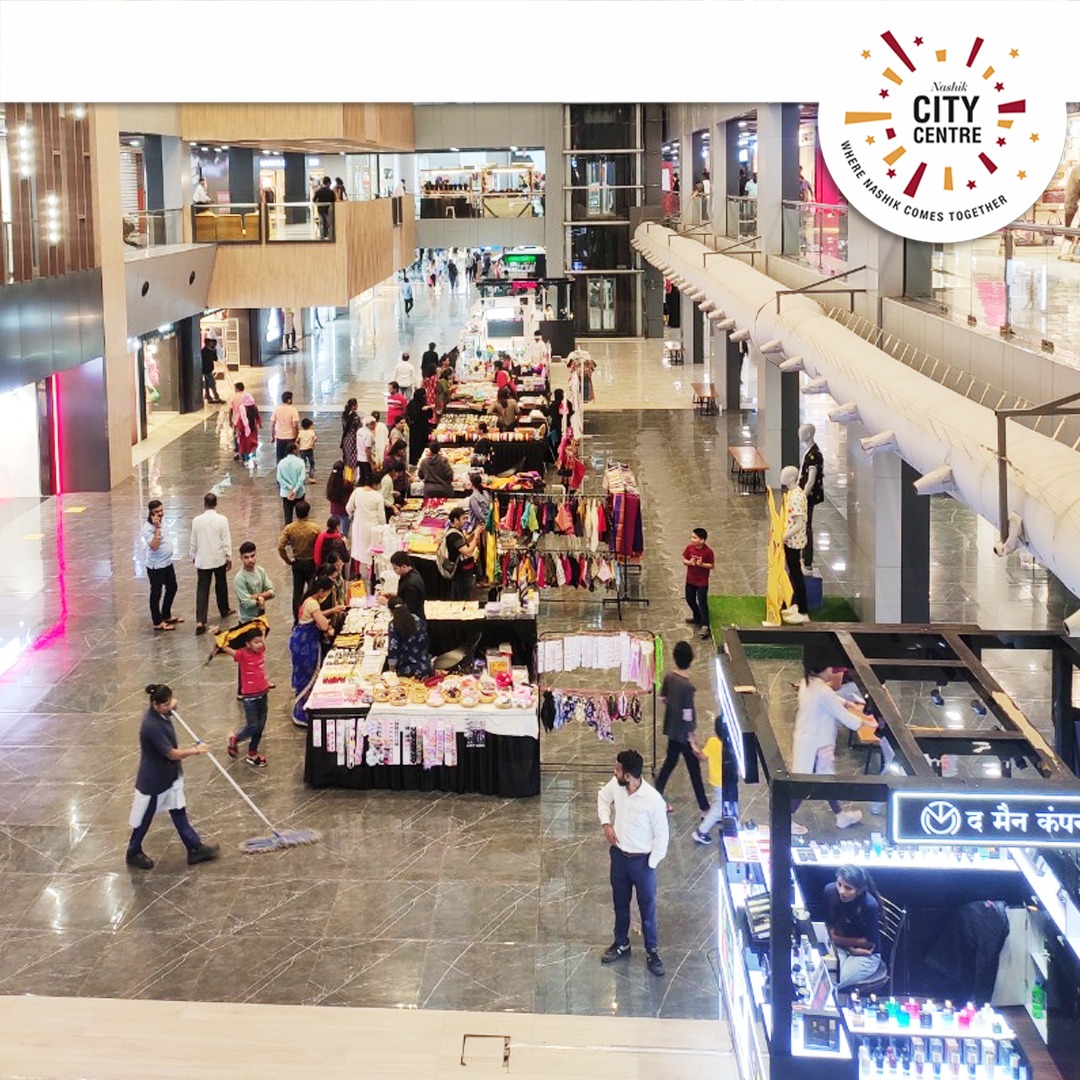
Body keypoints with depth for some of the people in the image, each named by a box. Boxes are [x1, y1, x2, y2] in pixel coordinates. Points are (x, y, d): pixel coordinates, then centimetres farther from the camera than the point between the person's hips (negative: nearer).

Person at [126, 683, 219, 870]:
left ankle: (195, 848, 27)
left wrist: (172, 706, 1)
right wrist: (196, 750, -17)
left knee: (179, 813, 18)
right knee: (144, 818, 13)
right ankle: (133, 853, 33)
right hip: (153, 779, -8)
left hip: (169, 775, 8)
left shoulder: (159, 713, -7)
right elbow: (172, 754, -29)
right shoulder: (152, 726, -34)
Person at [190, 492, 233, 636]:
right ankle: (224, 610, 41)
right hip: (219, 559, 0)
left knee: (202, 589, -1)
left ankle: (200, 621, -11)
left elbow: (193, 541, 0)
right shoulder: (222, 520, -12)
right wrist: (229, 557, 3)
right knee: (221, 585, 22)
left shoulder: (196, 520, -8)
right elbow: (227, 541, -8)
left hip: (202, 560, 0)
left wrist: (193, 556, 16)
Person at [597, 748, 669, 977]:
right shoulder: (615, 785, -13)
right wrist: (606, 823, -3)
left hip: (642, 860, -5)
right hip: (618, 855, 5)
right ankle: (621, 944, 40)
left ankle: (652, 951, 28)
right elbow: (602, 798, 12)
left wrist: (651, 864, -12)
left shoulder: (653, 799, -28)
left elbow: (661, 835, -16)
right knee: (620, 904, 21)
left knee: (647, 907, 11)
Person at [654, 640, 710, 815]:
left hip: (671, 730, 7)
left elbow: (662, 699, 9)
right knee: (694, 770, 4)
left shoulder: (669, 677, -6)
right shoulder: (687, 686, -27)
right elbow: (687, 716, -24)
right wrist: (693, 741, -18)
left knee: (670, 762, 22)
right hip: (683, 733, -7)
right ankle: (705, 809, 14)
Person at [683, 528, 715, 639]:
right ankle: (697, 617, 45)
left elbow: (712, 565, -11)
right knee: (690, 600, 21)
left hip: (702, 582, -6)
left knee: (702, 603, -8)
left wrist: (702, 564, -27)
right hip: (690, 580, 6)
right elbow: (684, 560, 1)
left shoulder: (708, 551, -19)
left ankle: (705, 626, -9)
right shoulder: (689, 547, -8)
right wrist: (689, 562, -21)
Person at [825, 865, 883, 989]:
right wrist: (850, 948, -15)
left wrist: (839, 940, -10)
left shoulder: (869, 905, -29)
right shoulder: (830, 891, -17)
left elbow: (869, 942, -16)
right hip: (840, 946, 4)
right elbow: (830, 924, -3)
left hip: (867, 956, -4)